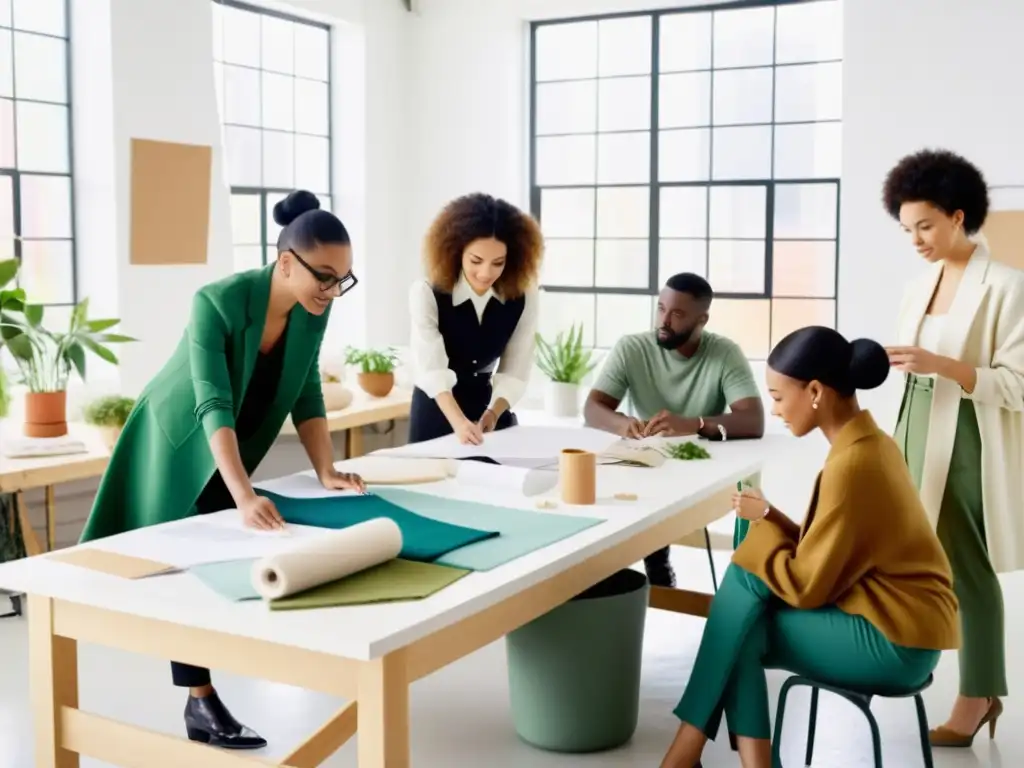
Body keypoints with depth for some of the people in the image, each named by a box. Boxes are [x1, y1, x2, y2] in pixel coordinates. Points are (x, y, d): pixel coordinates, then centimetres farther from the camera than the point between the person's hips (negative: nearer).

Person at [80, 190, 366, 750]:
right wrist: (246, 495, -50)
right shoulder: (217, 303, -34)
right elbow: (214, 405, -40)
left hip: (233, 448, 6)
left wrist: (326, 471, -19)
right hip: (178, 442, -6)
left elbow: (306, 395, -8)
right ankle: (201, 704, 9)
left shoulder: (312, 312, -15)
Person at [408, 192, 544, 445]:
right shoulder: (427, 293, -18)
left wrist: (491, 415, -29)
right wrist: (459, 422, -45)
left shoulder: (523, 297, -8)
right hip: (437, 415, -3)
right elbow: (432, 369, -29)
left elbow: (514, 373, -12)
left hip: (491, 408, 3)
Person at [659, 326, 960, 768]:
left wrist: (763, 521, -5)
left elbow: (805, 586, -18)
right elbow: (828, 554, 11)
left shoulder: (852, 464, -22)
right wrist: (773, 520, -1)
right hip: (897, 619, 9)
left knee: (738, 633, -11)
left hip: (892, 638, -9)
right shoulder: (869, 443, 7)